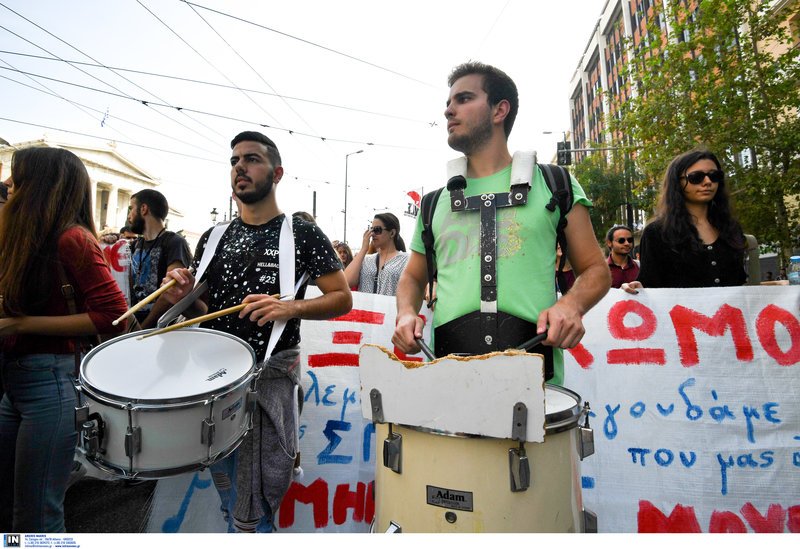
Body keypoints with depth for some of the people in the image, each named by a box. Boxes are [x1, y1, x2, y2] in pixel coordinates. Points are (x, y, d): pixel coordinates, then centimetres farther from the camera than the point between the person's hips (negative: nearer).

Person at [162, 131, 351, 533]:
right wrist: (184, 297, -7)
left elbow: (342, 299, -5)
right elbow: (203, 311, 15)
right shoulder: (213, 238, 9)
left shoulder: (302, 235, -4)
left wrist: (291, 307, -21)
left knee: (250, 513, 3)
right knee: (228, 497, 21)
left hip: (268, 376, -5)